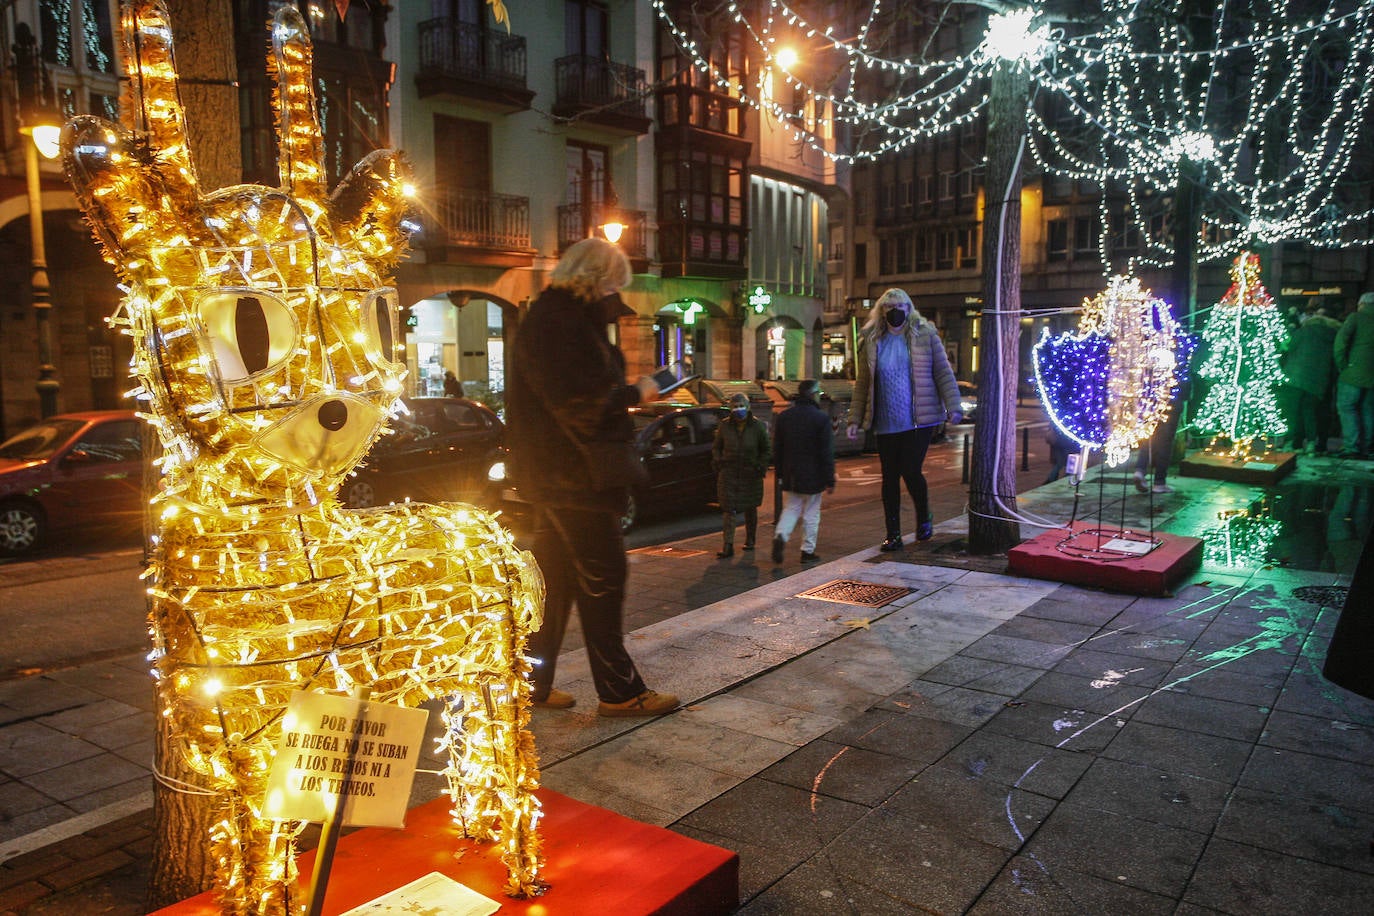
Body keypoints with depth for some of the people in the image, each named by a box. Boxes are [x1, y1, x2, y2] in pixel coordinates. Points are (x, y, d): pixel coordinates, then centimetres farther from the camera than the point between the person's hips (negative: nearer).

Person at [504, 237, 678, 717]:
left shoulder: (558, 317, 18)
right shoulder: (559, 323, -16)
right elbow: (581, 404, -23)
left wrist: (626, 394, 6)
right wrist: (635, 394, -11)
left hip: (556, 475, 11)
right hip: (575, 475, -11)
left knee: (555, 578, 15)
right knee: (602, 578, -4)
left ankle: (533, 683, 24)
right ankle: (619, 691, 6)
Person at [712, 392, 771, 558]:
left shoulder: (758, 426, -3)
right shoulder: (725, 426, 0)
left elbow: (767, 450, 5)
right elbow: (716, 447, 13)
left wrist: (761, 466, -7)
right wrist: (718, 462, -3)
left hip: (750, 475, 0)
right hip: (728, 474, 0)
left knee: (750, 508, 14)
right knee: (728, 509, -8)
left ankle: (750, 540, 34)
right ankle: (728, 546, -10)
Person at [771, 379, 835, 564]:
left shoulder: (783, 416, 4)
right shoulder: (821, 418, -11)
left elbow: (777, 448, 9)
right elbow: (827, 452, -12)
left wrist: (779, 473, 17)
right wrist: (830, 480, -7)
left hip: (790, 476, 4)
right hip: (812, 476, -4)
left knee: (790, 509, 13)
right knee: (811, 514, 7)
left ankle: (780, 536, -11)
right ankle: (808, 551, 13)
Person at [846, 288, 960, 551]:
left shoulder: (925, 335, 3)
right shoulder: (871, 342, 8)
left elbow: (943, 373, 3)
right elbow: (862, 384, 12)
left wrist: (952, 407, -8)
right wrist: (856, 419, 8)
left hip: (919, 421, -3)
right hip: (885, 424, 3)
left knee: (910, 470, -10)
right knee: (890, 478, 5)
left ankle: (924, 517, 20)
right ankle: (893, 534, 16)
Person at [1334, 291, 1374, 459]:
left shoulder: (1356, 317, -2)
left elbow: (1341, 338, -15)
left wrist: (1341, 363, -9)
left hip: (1354, 371, -6)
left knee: (1346, 407, -3)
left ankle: (1352, 446, -12)